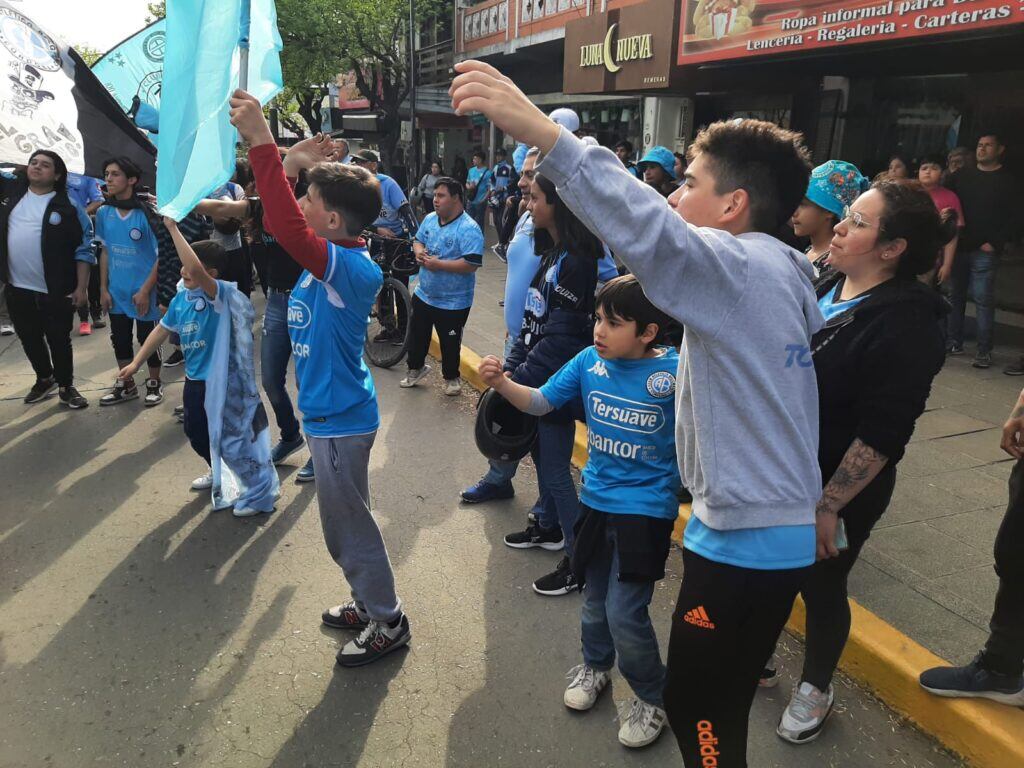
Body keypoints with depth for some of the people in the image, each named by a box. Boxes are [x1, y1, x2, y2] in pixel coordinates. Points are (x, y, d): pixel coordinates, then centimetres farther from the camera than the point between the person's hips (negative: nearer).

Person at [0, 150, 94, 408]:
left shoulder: (68, 207, -7)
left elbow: (84, 249, -8)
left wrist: (81, 287, -11)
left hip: (55, 292, -4)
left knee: (59, 341, 7)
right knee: (30, 339, 18)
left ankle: (66, 387, 23)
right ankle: (44, 379, 38)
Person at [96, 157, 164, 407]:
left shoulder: (146, 213, -15)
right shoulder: (104, 213, 2)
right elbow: (105, 252, 10)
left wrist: (145, 290, -14)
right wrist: (103, 288, 6)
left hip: (143, 291, -5)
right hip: (116, 291, 5)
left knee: (148, 339, 6)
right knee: (119, 339, 15)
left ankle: (154, 384, 26)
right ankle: (126, 385, 31)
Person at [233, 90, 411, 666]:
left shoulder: (352, 268, -25)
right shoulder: (334, 256, 3)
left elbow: (287, 227, -40)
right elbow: (292, 224, 19)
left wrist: (262, 142, -38)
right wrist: (297, 165, 7)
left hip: (340, 419, -10)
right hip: (331, 411, 10)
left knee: (349, 526, 6)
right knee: (347, 521, 23)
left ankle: (388, 623, 25)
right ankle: (372, 602, 42)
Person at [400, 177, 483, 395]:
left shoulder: (469, 229, -22)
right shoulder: (430, 219, 2)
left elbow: (472, 264, -29)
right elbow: (418, 240, 17)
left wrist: (438, 264, -26)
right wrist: (419, 253, -8)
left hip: (453, 302, -7)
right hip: (423, 294, 7)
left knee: (450, 343, 10)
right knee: (417, 335, 21)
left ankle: (451, 378, 32)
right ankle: (416, 368, 44)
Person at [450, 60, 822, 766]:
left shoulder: (742, 266, -20)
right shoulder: (782, 271, 8)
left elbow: (649, 230, -39)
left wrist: (541, 131, -46)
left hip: (746, 536, -9)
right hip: (779, 525, 9)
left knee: (696, 710, 10)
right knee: (717, 700, 26)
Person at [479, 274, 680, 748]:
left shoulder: (676, 372, -18)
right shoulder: (589, 361, -6)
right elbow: (540, 402, 0)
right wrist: (501, 383, -16)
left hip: (646, 510, -5)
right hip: (596, 500, 5)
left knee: (624, 613, -5)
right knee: (595, 598, 21)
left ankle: (652, 699, 24)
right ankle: (594, 666, 51)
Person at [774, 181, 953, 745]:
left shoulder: (906, 324, -22)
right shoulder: (823, 287, 2)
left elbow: (879, 435, -24)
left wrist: (829, 505, -22)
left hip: (836, 491, -7)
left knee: (819, 586, 12)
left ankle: (815, 687, 39)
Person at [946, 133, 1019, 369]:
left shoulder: (1008, 181, 3)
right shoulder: (962, 175, 13)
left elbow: (1012, 218, -2)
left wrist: (995, 243, -12)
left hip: (984, 251, -4)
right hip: (958, 246, 4)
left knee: (983, 299, -7)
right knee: (955, 296, 8)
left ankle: (984, 351, -4)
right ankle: (954, 343, 18)